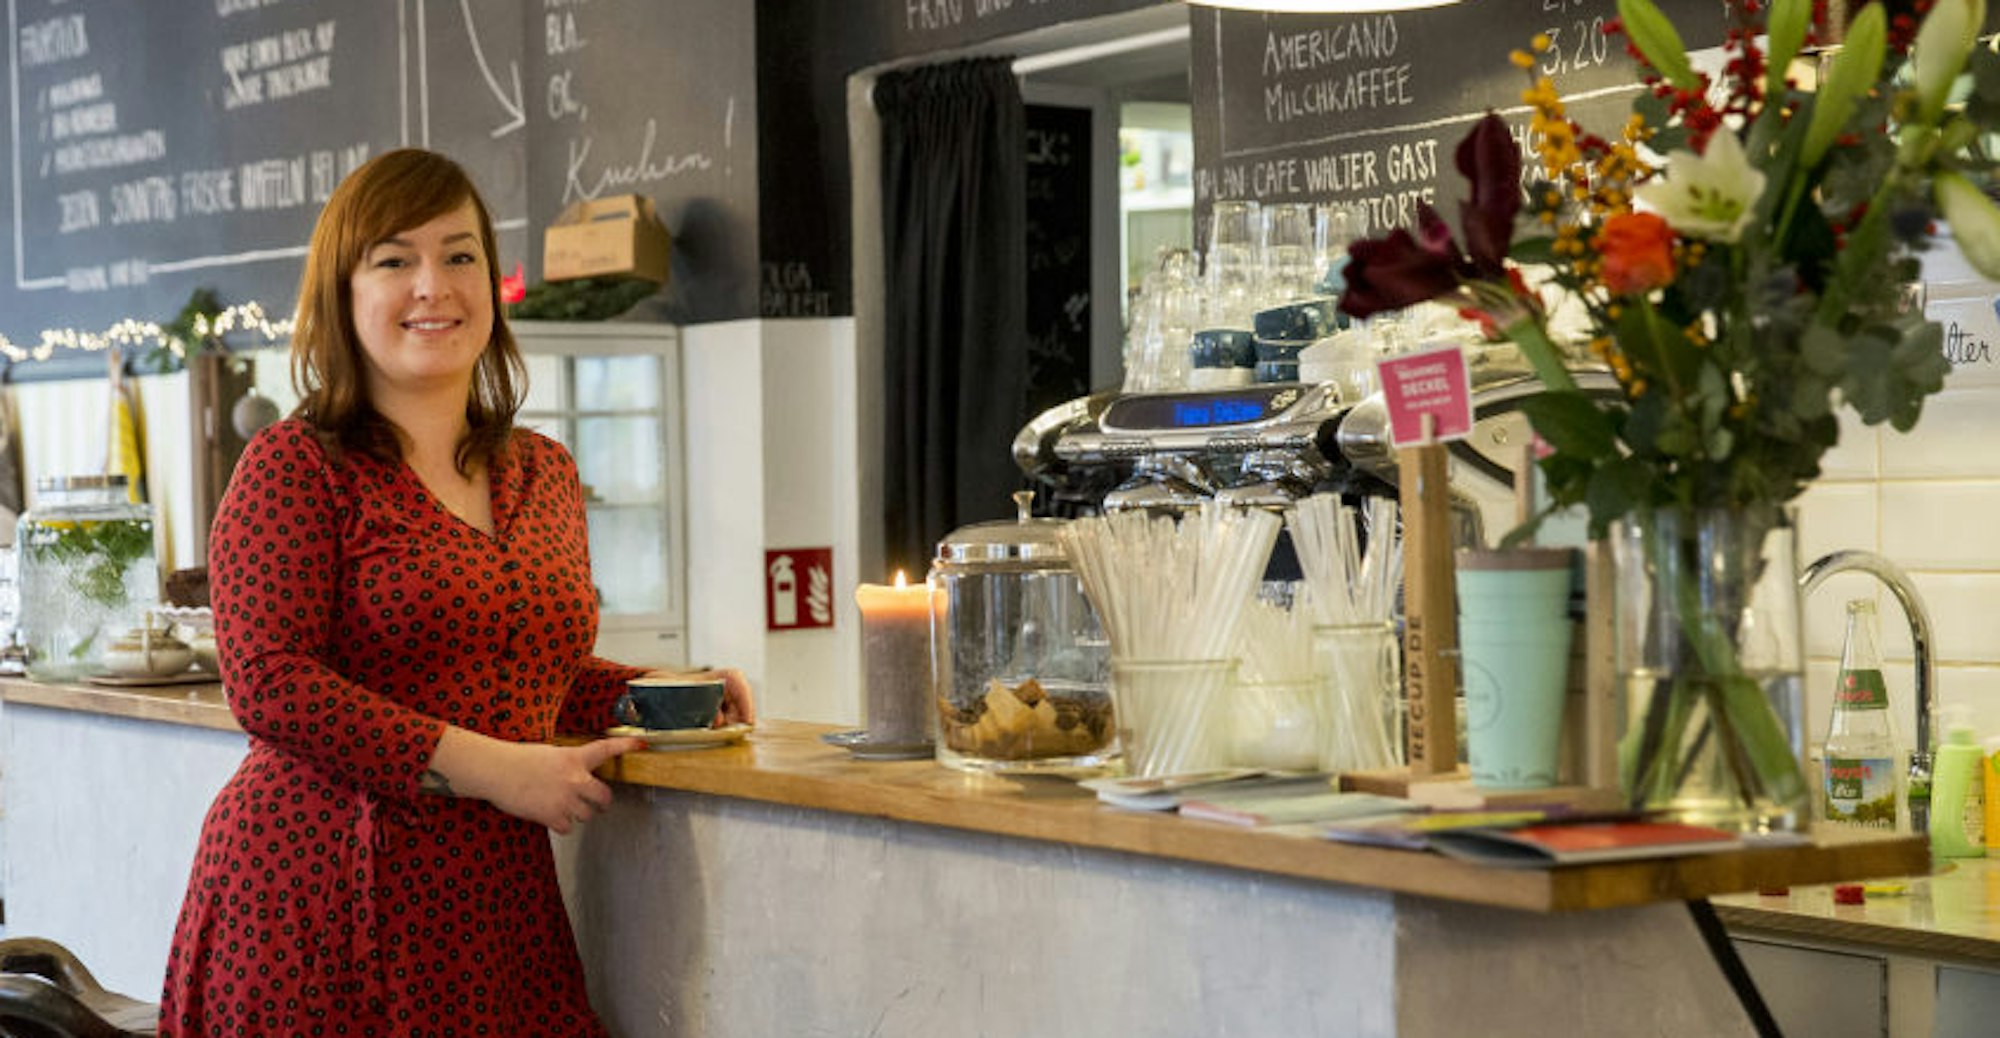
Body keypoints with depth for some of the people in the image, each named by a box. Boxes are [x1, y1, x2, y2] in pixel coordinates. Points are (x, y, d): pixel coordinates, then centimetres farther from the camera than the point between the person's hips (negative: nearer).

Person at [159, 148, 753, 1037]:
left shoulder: (544, 474, 15)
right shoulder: (295, 466, -4)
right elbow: (269, 685, -14)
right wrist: (488, 768, -18)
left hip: (495, 898, 5)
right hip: (320, 898, -5)